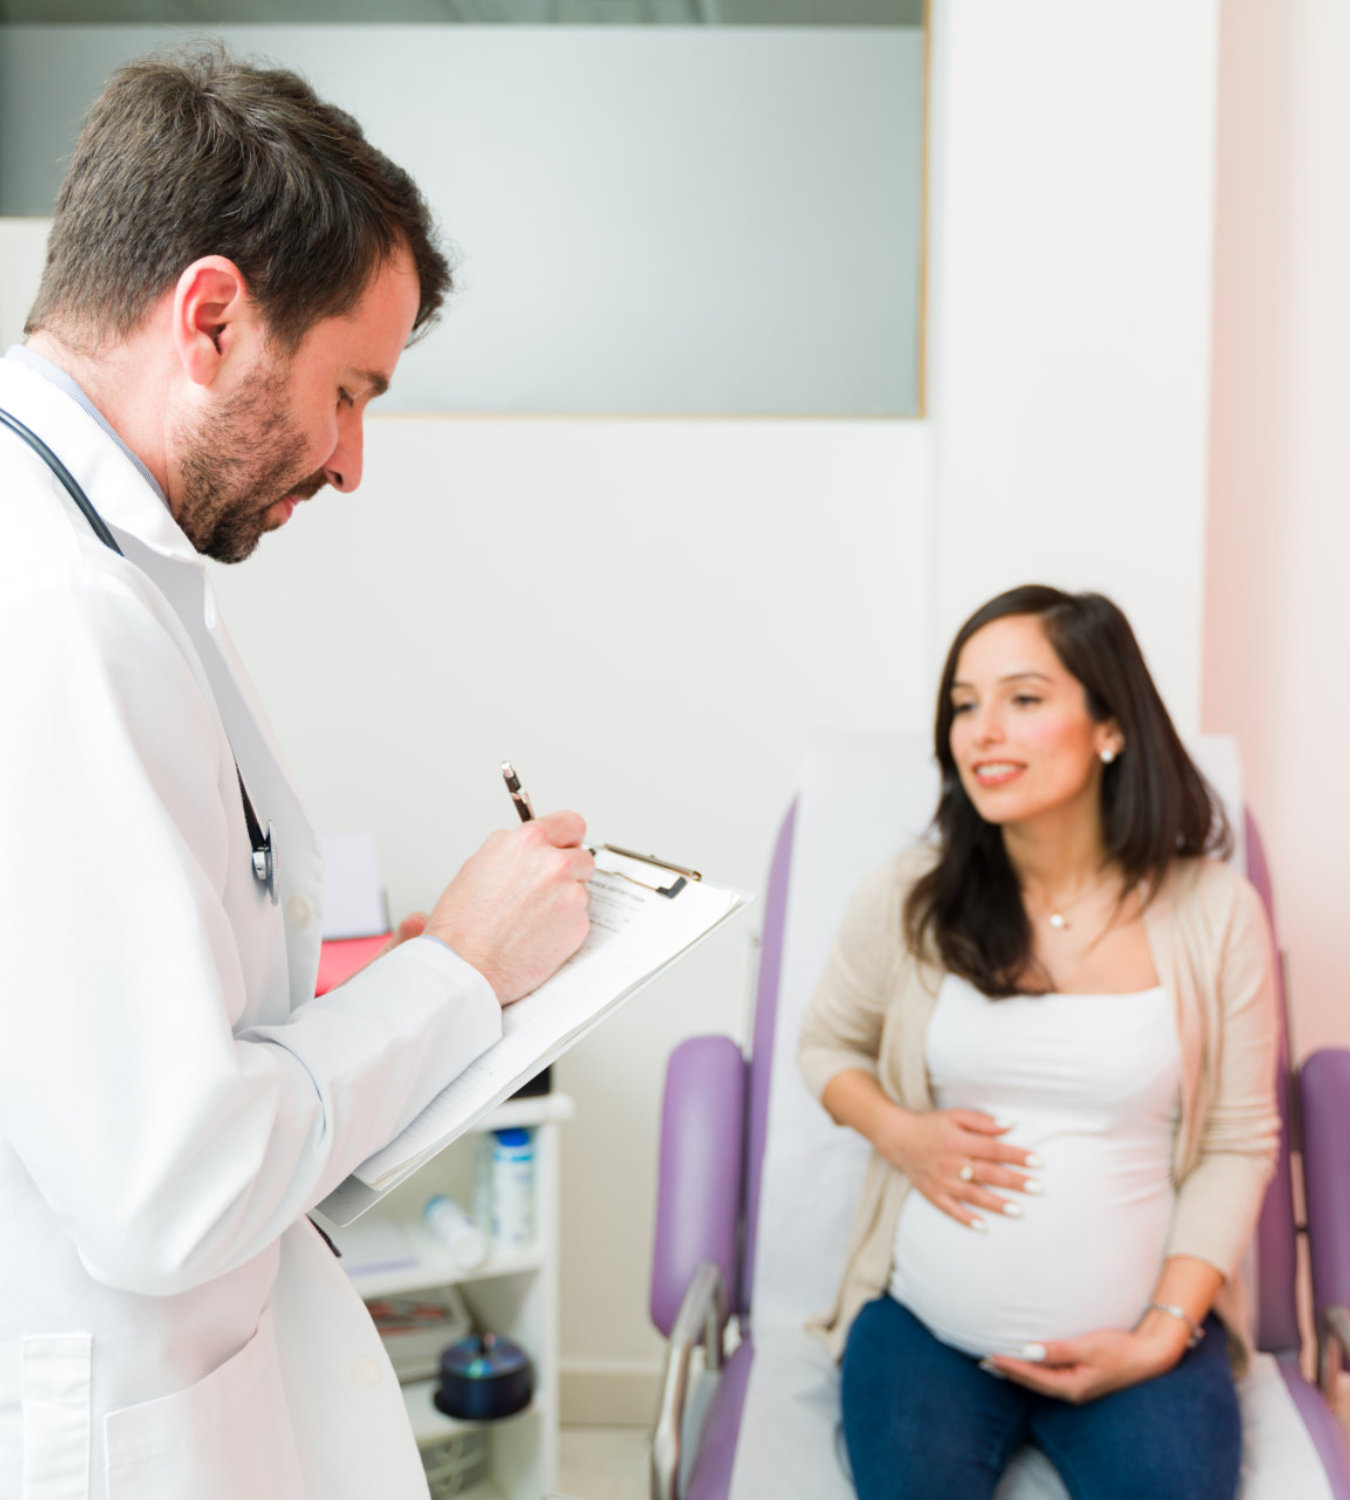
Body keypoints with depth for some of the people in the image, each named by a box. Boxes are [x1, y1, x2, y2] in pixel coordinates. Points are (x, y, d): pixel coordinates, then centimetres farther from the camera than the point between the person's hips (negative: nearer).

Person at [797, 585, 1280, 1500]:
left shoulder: (1214, 911, -5)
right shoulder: (907, 899, -3)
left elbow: (1239, 1144, 0)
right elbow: (826, 1046, 14)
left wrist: (1161, 1336, -8)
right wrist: (898, 1132, -8)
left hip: (1139, 1333, 0)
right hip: (926, 1322, 0)